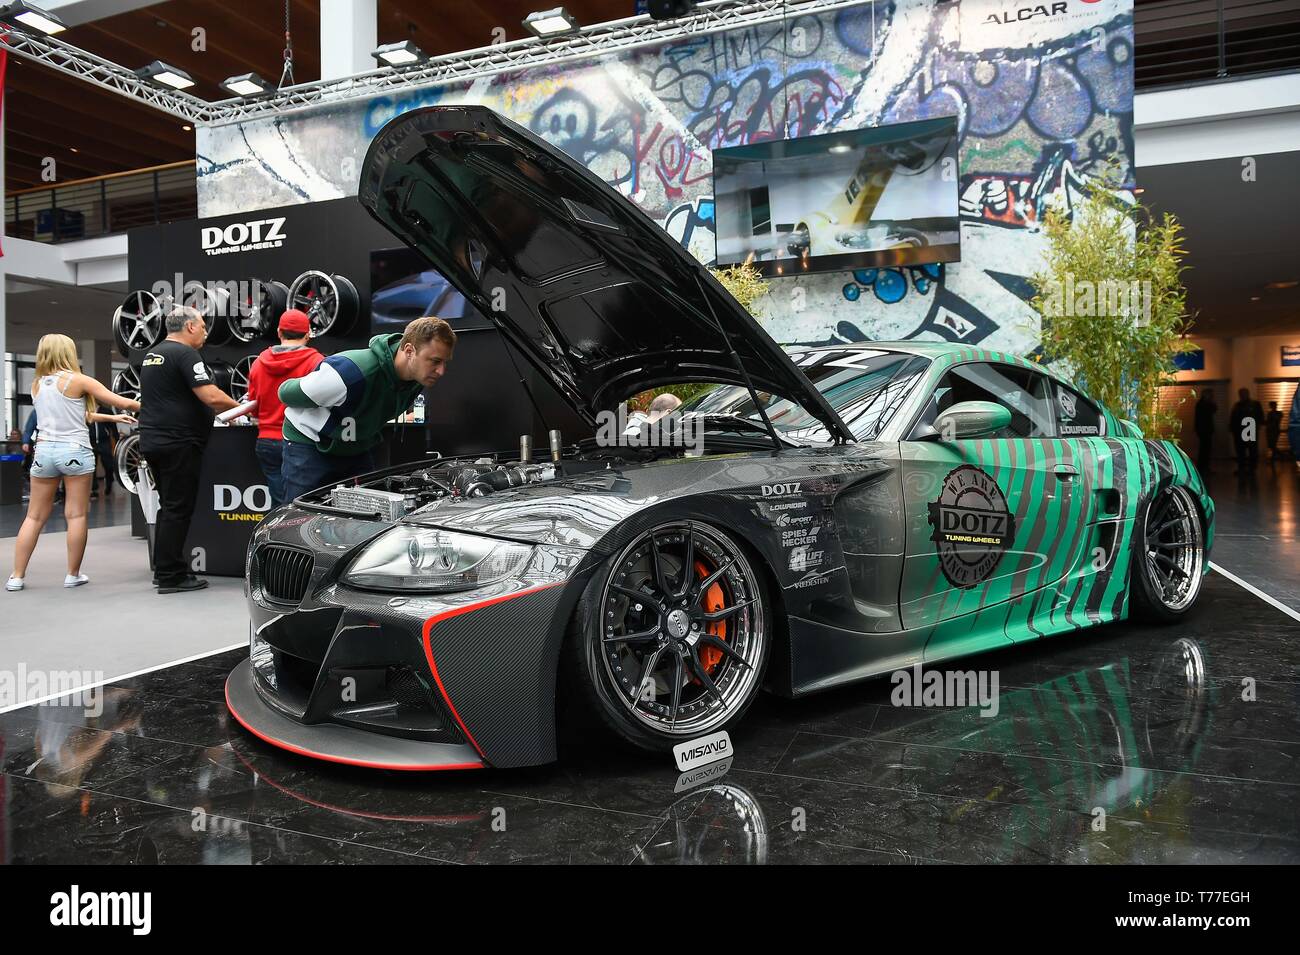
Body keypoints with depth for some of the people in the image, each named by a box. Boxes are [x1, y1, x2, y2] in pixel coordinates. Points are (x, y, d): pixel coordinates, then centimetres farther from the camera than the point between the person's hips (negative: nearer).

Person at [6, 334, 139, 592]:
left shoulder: (37, 385, 12)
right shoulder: (78, 381, -4)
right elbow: (122, 402, -5)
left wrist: (112, 418, 23)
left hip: (44, 450, 5)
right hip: (75, 452, -5)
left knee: (34, 517, 10)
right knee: (76, 515, 3)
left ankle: (17, 576, 10)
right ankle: (73, 575, 7)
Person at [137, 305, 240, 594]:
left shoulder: (151, 354, 18)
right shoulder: (185, 354, -12)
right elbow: (210, 396, -21)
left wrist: (218, 410, 23)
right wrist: (238, 407, -3)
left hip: (152, 440, 9)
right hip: (178, 443, -9)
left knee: (168, 506, 16)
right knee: (178, 509, -4)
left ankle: (163, 570, 22)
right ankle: (171, 576, -1)